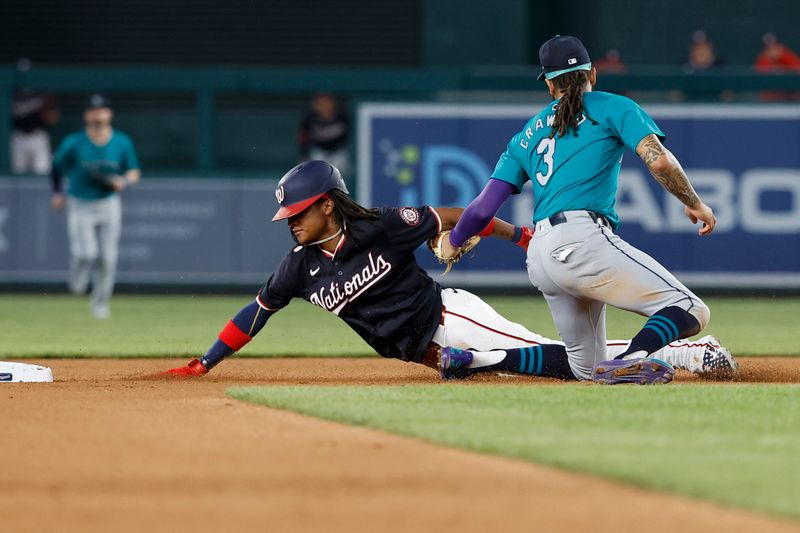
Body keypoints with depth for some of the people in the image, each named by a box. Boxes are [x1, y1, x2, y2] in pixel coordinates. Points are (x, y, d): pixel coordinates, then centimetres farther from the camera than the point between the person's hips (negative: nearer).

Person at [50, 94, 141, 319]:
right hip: (80, 206, -2)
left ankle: (100, 302, 18)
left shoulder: (122, 143, -2)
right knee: (86, 252, -18)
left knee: (107, 257, -1)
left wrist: (124, 182, -12)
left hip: (109, 206, 2)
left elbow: (134, 172, 8)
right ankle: (78, 276, 18)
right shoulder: (74, 143, -8)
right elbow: (57, 165, 8)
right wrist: (57, 193, 3)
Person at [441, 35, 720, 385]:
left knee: (586, 369, 19)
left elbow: (484, 207, 19)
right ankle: (631, 361, -37)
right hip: (582, 241, -7)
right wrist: (695, 204, 7)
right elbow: (659, 161, -6)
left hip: (538, 259, 7)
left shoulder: (529, 133, 24)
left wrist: (454, 241, 36)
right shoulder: (612, 108, 10)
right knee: (690, 311, -13)